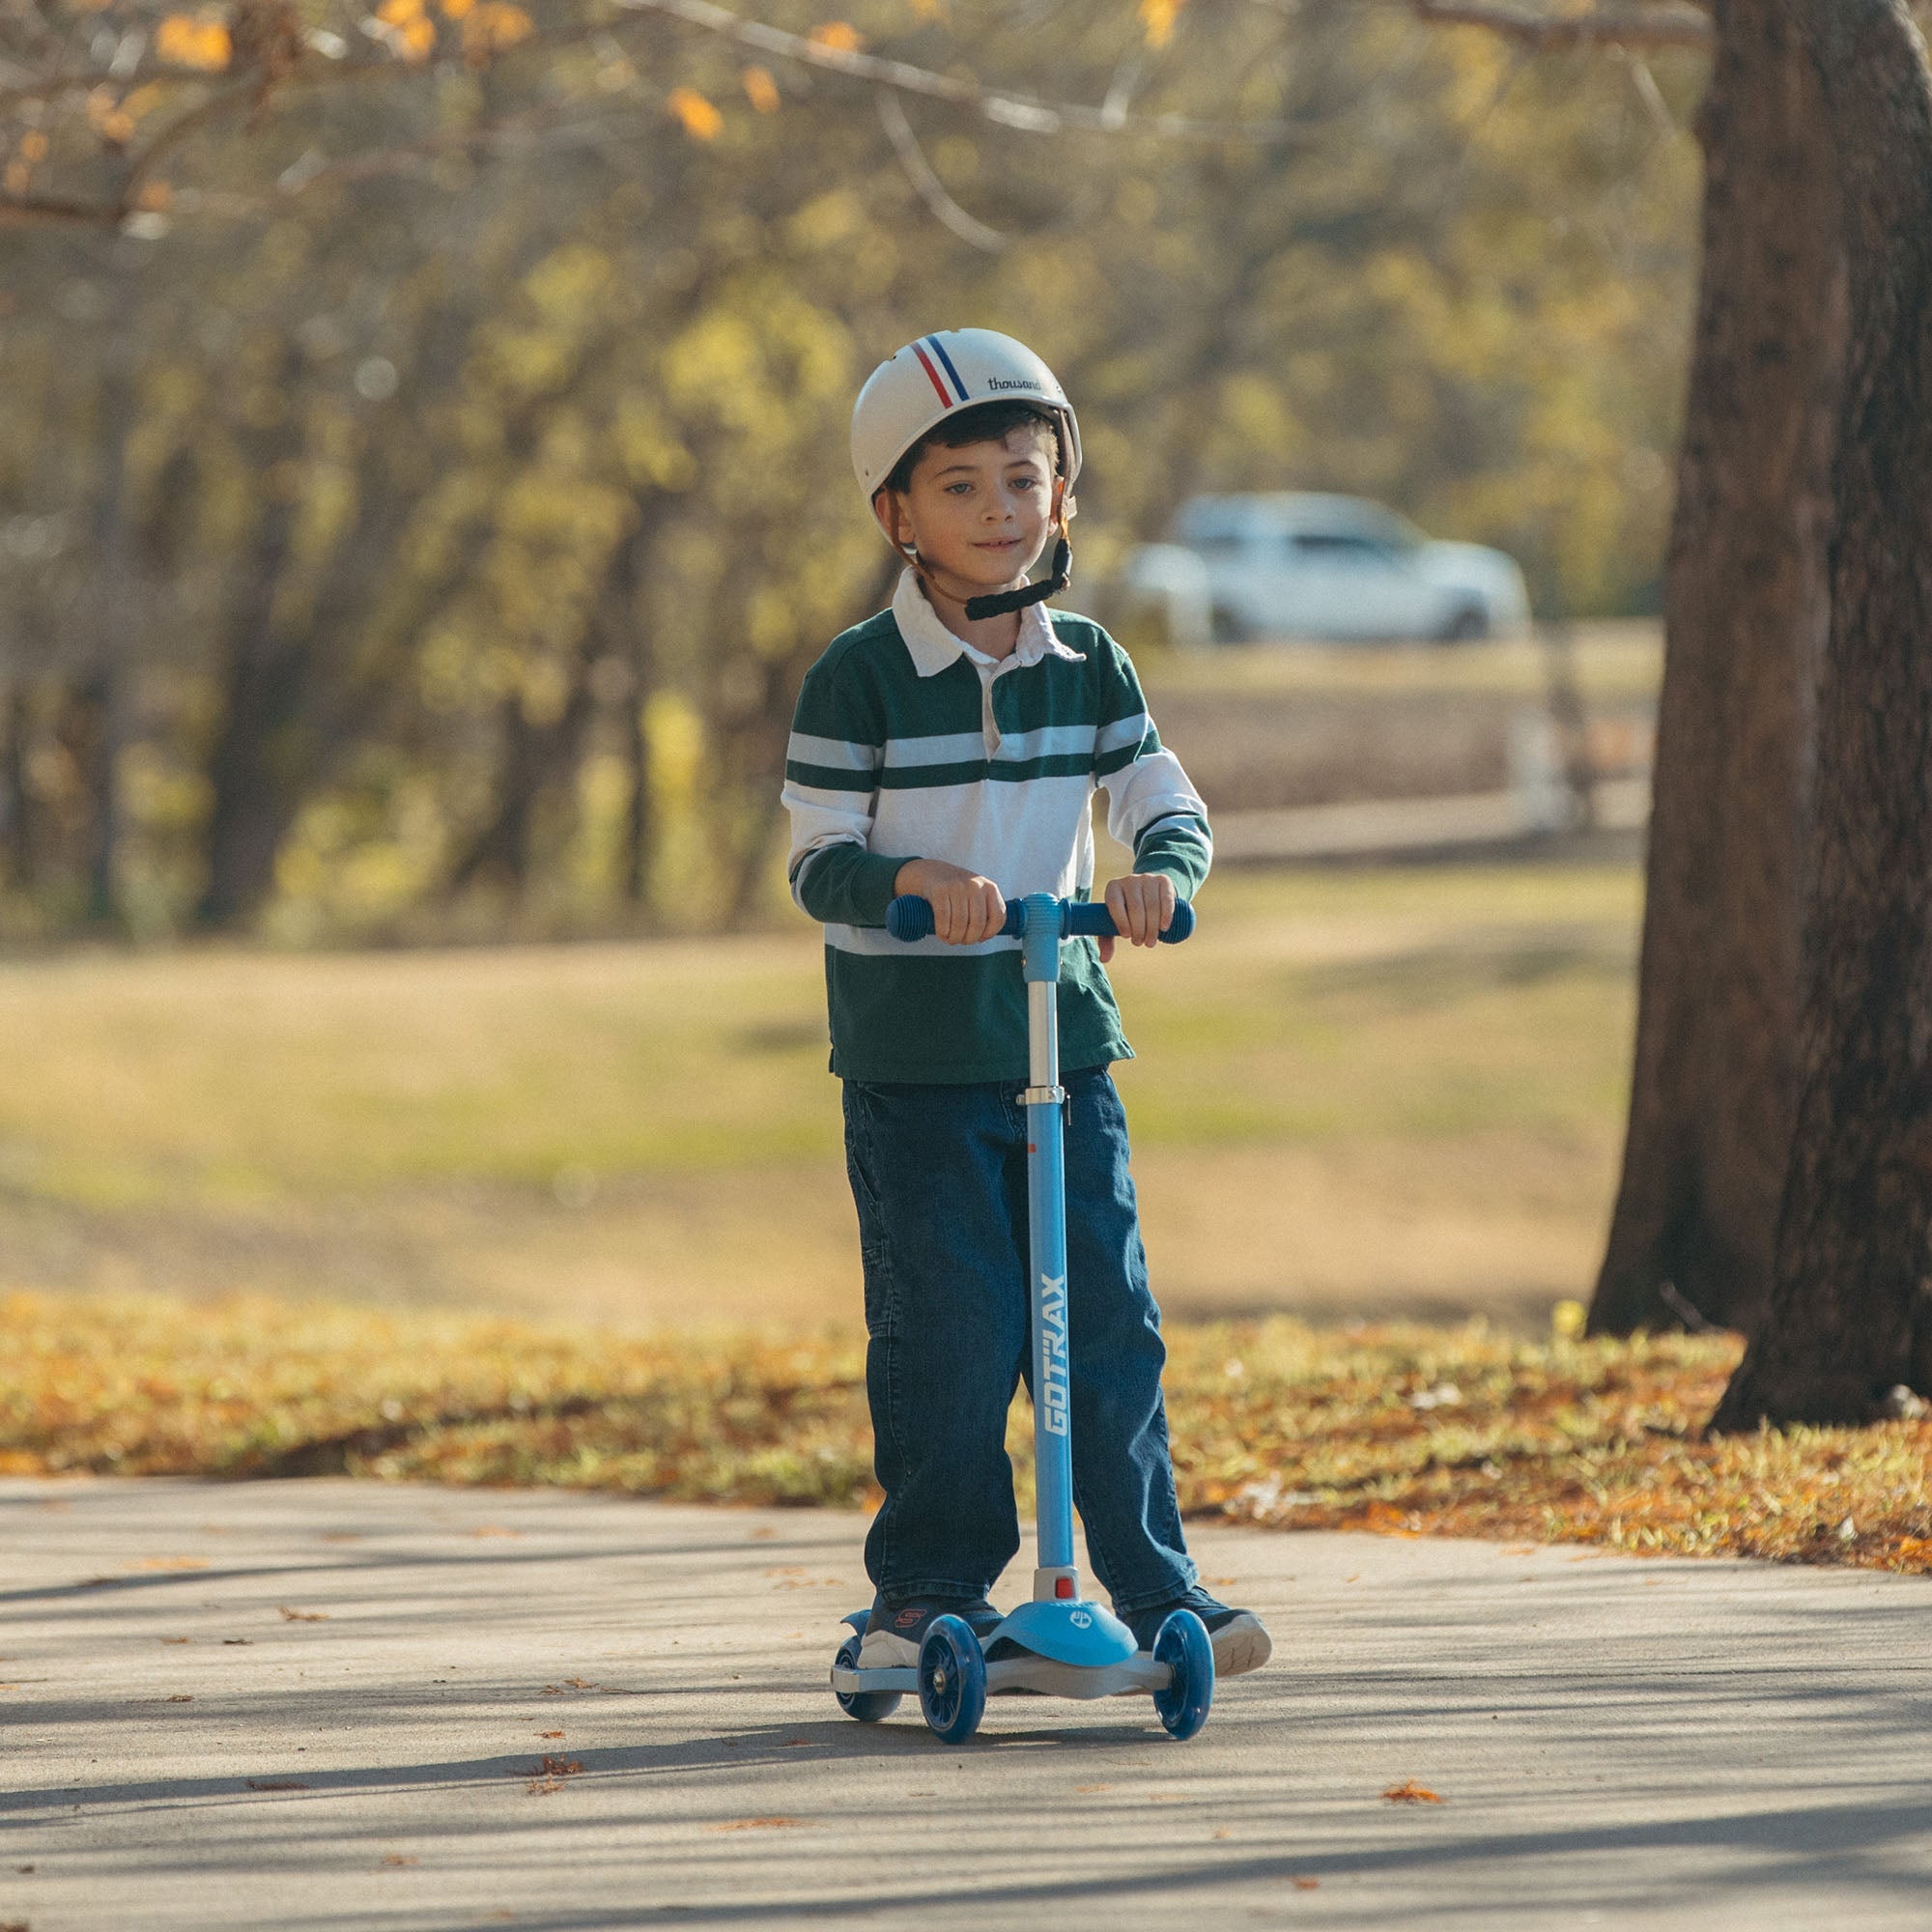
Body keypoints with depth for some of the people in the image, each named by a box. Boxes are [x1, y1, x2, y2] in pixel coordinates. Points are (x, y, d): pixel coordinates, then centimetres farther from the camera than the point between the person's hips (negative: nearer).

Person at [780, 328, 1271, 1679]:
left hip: (1064, 1038, 4)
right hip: (914, 1059, -3)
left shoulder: (1087, 667, 7)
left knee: (1110, 1320, 2)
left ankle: (1157, 1582, 8)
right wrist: (918, 879, -28)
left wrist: (1159, 871, -19)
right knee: (946, 1335, -3)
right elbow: (819, 861, -9)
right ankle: (931, 1586, 8)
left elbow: (1171, 808, 3)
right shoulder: (858, 679, -6)